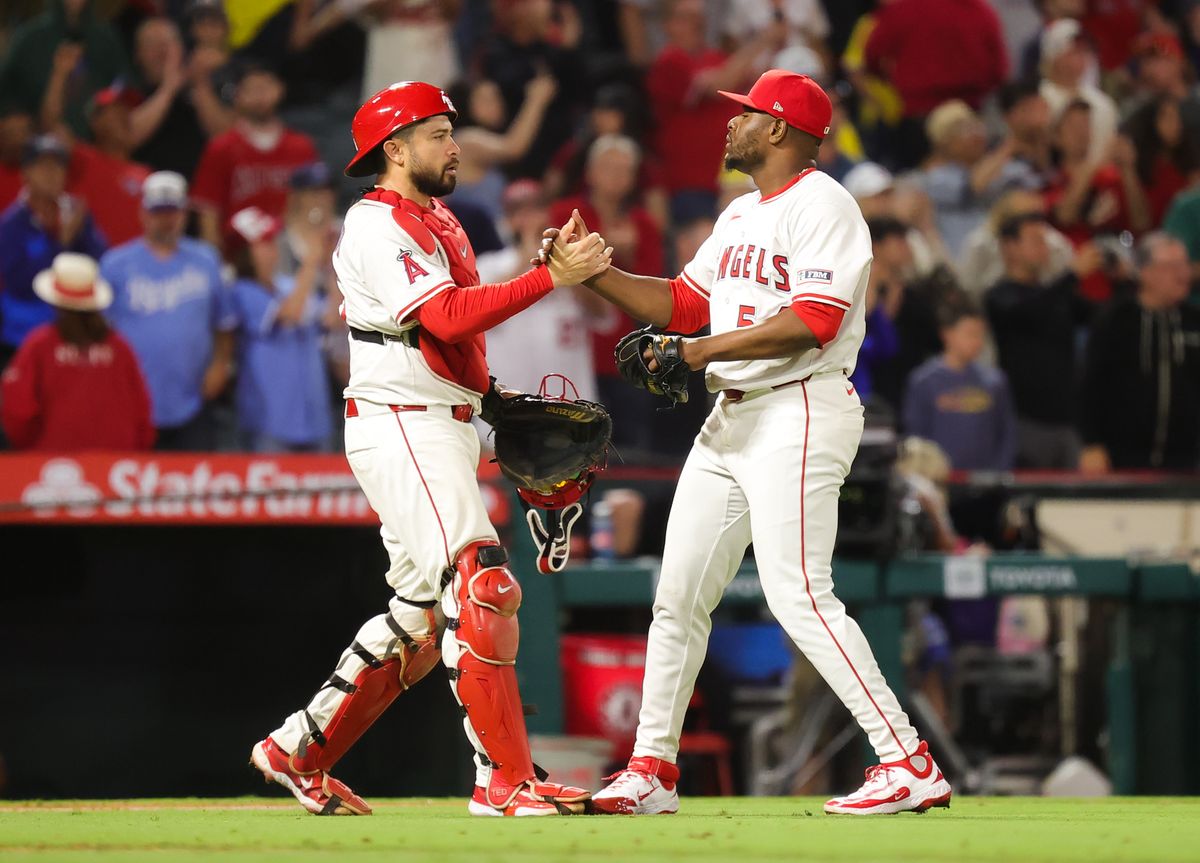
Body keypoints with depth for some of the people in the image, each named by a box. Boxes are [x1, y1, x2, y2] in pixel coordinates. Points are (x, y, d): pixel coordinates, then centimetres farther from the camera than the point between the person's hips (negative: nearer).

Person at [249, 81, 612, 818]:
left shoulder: (439, 222, 19)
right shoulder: (377, 226, -12)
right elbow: (447, 316, -25)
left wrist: (493, 397, 7)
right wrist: (553, 276, -28)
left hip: (450, 426, 10)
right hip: (400, 424, -10)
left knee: (422, 612, 12)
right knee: (482, 587, -16)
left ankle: (300, 751, 19)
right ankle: (504, 780, -17)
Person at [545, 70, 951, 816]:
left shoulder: (820, 206, -11)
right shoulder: (741, 215, 20)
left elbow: (810, 323, -22)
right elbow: (682, 303, 21)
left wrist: (699, 353, -20)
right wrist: (592, 273, 10)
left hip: (800, 412, -10)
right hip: (731, 418, 10)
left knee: (799, 596, -18)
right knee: (679, 594, 9)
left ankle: (910, 763, -18)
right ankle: (653, 769, 17)